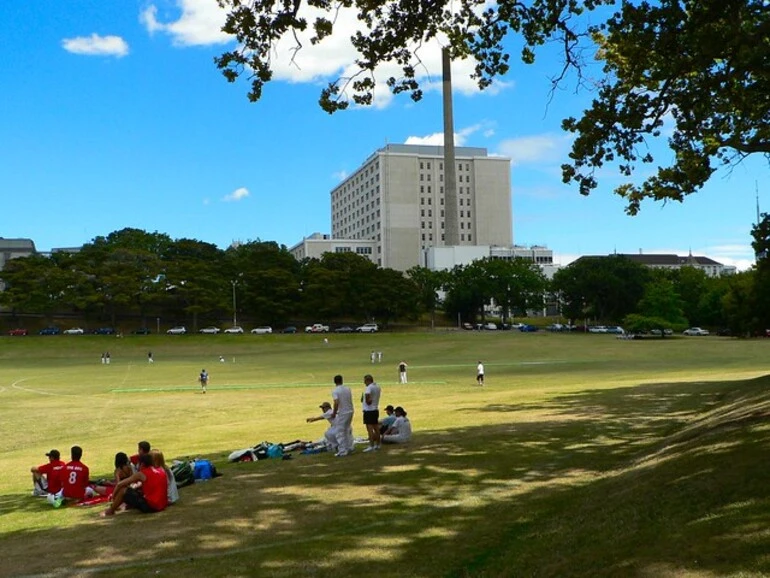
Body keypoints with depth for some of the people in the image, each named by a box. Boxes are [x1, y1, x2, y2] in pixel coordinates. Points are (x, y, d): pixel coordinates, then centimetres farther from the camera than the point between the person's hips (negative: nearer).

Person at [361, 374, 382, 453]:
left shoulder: (369, 387, -16)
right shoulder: (377, 387, 12)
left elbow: (367, 395, -33)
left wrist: (367, 401, -16)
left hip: (368, 410, -9)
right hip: (376, 409, 9)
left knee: (370, 428, -7)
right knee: (376, 427, 14)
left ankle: (371, 446, -10)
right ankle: (377, 444, 22)